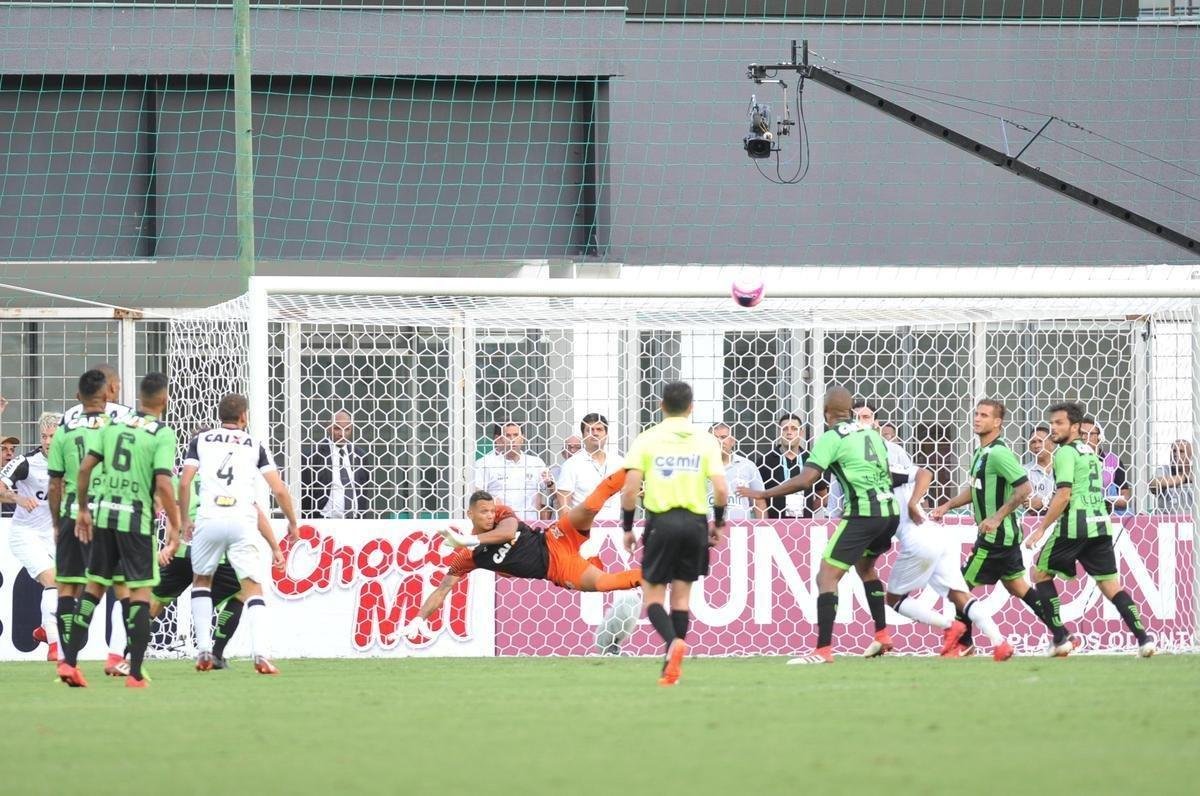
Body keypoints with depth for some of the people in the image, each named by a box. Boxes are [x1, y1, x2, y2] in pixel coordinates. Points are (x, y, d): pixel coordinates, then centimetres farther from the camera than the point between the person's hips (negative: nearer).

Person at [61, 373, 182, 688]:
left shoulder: (112, 426, 7)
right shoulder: (163, 434, -8)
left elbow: (85, 468, 4)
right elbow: (163, 485, -16)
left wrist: (82, 510, 14)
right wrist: (175, 527, -9)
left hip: (105, 513, 5)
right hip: (138, 518, -5)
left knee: (94, 586, 14)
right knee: (140, 591, 3)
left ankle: (69, 662, 10)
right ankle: (135, 674, 0)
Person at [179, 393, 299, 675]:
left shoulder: (201, 440, 14)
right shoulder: (255, 446, 14)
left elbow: (184, 484, 4)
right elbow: (279, 490, 8)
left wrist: (184, 520, 17)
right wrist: (293, 524, 22)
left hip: (209, 518, 1)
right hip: (242, 522, -1)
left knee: (201, 581, 21)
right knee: (253, 587, 4)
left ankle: (204, 652, 11)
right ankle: (260, 654, -15)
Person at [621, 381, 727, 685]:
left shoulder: (647, 439, -1)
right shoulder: (705, 441, 3)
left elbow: (630, 489, -7)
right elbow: (721, 490, -4)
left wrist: (627, 528, 5)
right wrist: (718, 523, 12)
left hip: (661, 521, -2)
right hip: (695, 523, 2)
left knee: (652, 594, 6)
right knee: (681, 593, 12)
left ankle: (673, 641, -23)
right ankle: (672, 666, 10)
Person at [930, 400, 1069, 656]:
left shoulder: (999, 453, -18)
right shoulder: (981, 452, 12)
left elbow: (1024, 489, -23)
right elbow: (974, 489, 25)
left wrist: (997, 517, -23)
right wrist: (947, 506, 16)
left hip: (996, 535, -10)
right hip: (1006, 536, 10)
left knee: (963, 585, -1)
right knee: (1019, 588, 13)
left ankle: (963, 644, 10)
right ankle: (1061, 638, 14)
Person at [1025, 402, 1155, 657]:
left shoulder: (1066, 453, -6)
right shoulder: (1090, 451, 21)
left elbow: (1063, 496, -15)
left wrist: (1041, 529, -12)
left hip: (1074, 527, -7)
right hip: (1100, 525, 7)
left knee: (1041, 573, 10)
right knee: (1111, 586, 5)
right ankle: (1144, 637, -9)